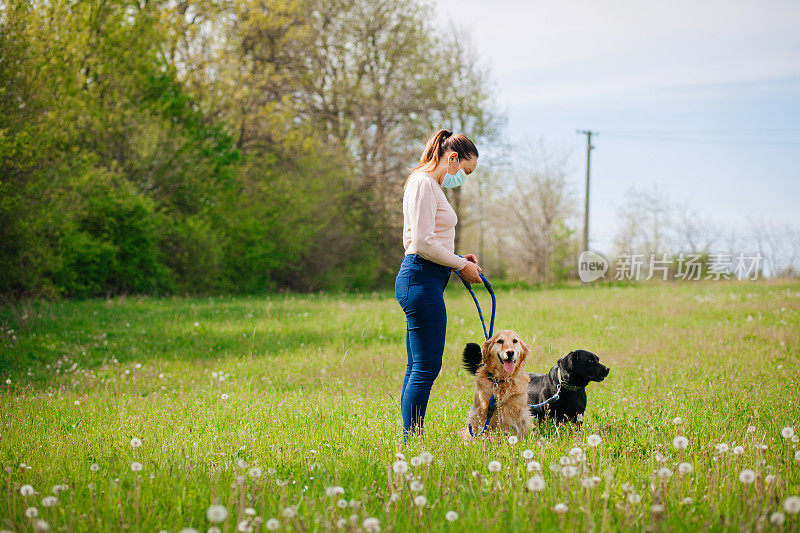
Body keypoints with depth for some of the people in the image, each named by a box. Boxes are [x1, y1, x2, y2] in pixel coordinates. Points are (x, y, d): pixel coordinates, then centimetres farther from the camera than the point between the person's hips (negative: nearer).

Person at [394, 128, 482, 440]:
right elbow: (422, 244, -18)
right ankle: (412, 441, -7)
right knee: (426, 368, -9)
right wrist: (462, 265, -7)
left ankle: (409, 443, 13)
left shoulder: (431, 185, 21)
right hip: (422, 278, -11)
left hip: (425, 280, 11)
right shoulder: (424, 183, -11)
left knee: (418, 368, 10)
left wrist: (458, 259, 13)